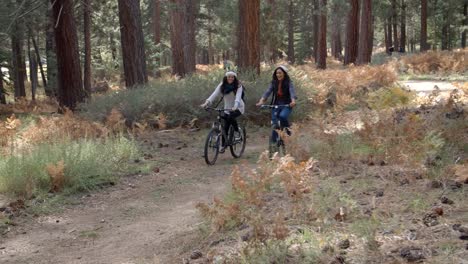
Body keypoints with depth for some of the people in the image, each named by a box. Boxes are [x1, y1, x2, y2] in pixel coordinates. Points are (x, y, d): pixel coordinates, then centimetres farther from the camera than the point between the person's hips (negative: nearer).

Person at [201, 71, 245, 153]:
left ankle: (238, 133, -9)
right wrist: (207, 102, -36)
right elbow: (215, 94, -20)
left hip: (238, 107, -4)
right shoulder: (222, 85, -7)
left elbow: (238, 97, -30)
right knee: (225, 127, -3)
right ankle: (223, 145, 12)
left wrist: (235, 106, -49)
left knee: (230, 117, -33)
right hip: (227, 108, 4)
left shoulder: (238, 86, -15)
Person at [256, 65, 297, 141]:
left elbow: (292, 91, -23)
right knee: (275, 125, -2)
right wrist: (261, 101, -27)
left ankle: (287, 128, -4)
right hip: (276, 105, 3)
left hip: (286, 105, -3)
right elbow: (268, 92, -10)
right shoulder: (274, 83, 2)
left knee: (282, 116, -33)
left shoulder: (289, 83, -6)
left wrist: (293, 101, -44)